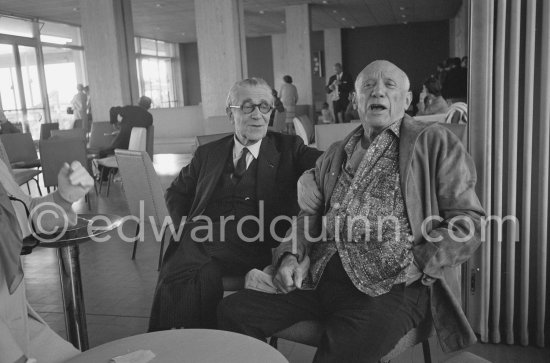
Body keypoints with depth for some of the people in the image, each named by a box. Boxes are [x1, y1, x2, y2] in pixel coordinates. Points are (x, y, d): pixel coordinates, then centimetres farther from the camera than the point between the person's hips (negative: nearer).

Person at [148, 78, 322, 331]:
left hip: (250, 248, -3)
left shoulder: (288, 149, 13)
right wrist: (187, 227, 9)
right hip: (198, 242, 3)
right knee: (172, 282, -27)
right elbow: (176, 193, 27)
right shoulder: (208, 153, 20)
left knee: (201, 279, -30)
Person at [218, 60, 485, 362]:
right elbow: (309, 214, 21)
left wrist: (417, 266, -14)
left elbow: (467, 222, 0)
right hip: (321, 278, 6)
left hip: (392, 285, -5)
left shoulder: (435, 143, 6)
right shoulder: (336, 154, 22)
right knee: (233, 311, -9)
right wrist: (290, 255, 1)